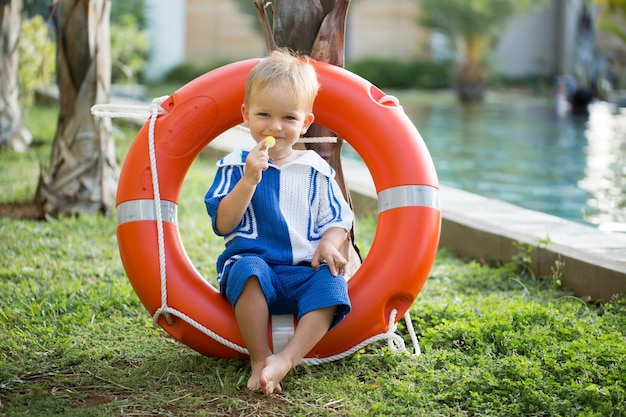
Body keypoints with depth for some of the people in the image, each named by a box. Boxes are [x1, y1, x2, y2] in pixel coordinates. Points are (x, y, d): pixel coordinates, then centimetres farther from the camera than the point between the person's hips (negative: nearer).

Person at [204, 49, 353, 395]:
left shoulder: (315, 169, 12)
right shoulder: (235, 166, 5)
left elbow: (337, 219, 14)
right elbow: (222, 224, -6)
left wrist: (329, 243, -9)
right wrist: (249, 179, -17)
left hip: (304, 271, 2)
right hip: (252, 261, -2)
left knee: (331, 284, -30)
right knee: (248, 269, -36)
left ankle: (286, 360, -41)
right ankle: (259, 360, -30)